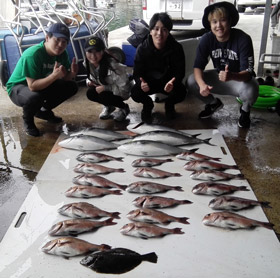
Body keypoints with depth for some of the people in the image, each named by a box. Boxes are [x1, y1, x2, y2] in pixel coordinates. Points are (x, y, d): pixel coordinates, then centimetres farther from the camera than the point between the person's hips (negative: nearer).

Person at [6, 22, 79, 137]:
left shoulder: (62, 54, -10)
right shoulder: (32, 54, -33)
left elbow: (65, 78, -6)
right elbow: (32, 86, -37)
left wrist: (72, 74, -29)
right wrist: (54, 76, -48)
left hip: (43, 85, 7)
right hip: (18, 87, -7)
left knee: (72, 87, -4)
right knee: (35, 97, -40)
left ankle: (44, 111, 16)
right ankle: (27, 120, -3)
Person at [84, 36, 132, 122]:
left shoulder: (112, 65, -33)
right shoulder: (88, 63, -12)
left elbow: (124, 88, -27)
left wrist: (105, 88, -30)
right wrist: (89, 81, -14)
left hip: (122, 92, -6)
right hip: (106, 89, 6)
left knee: (103, 96, -32)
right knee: (90, 93, -20)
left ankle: (124, 107, -1)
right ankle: (109, 106, 10)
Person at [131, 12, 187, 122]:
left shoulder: (176, 48, -17)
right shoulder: (142, 48, -16)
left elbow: (180, 71, -18)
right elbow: (137, 73, -15)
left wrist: (173, 83, -42)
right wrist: (141, 83, -40)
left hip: (169, 82, 0)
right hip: (148, 82, 0)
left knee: (181, 92, -30)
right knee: (135, 92, -28)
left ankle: (169, 104, 9)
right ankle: (147, 104, 10)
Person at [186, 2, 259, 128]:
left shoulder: (243, 39, -26)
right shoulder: (206, 39, -16)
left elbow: (248, 73, -31)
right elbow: (198, 66, -18)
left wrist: (231, 76, -54)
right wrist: (202, 84, -40)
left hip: (240, 78, -3)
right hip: (219, 76, 4)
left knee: (250, 89, -38)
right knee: (191, 81, -18)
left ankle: (245, 110, 2)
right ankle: (214, 103, 13)